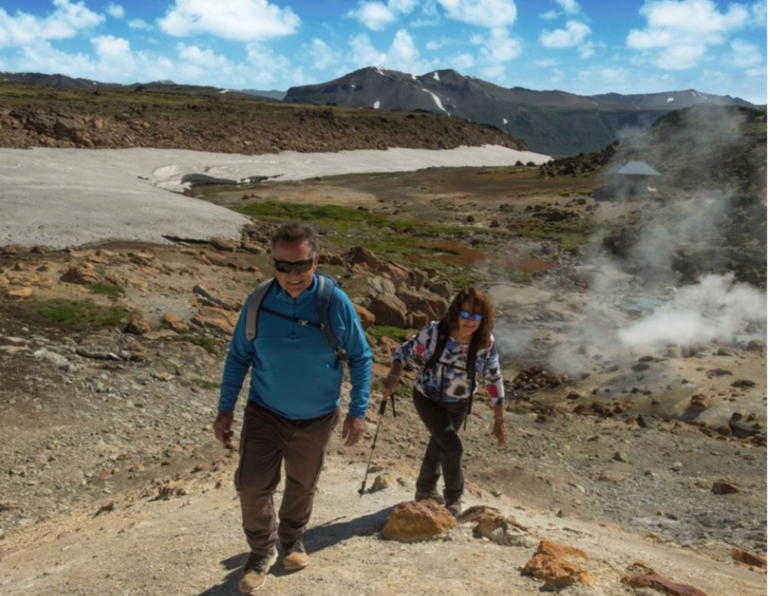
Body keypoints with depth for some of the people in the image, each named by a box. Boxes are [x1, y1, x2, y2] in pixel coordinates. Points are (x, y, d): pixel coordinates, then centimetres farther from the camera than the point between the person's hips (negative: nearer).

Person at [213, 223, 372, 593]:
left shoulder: (336, 304, -19)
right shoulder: (258, 302, -15)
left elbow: (361, 357, -8)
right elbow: (238, 356, -2)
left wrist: (358, 411, -10)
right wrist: (225, 409, -3)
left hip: (316, 419, 0)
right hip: (264, 413, 0)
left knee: (302, 486, 19)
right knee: (251, 485, -6)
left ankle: (292, 538, 48)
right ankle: (262, 550, 23)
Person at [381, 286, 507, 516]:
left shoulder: (486, 343, -21)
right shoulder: (435, 332, -28)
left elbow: (494, 379, -10)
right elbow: (405, 351, -16)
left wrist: (500, 420, -8)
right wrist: (393, 376, -34)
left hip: (459, 404, 4)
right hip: (428, 399, -4)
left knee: (440, 444, 23)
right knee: (452, 447, -15)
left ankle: (425, 490, 50)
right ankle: (453, 497, 15)